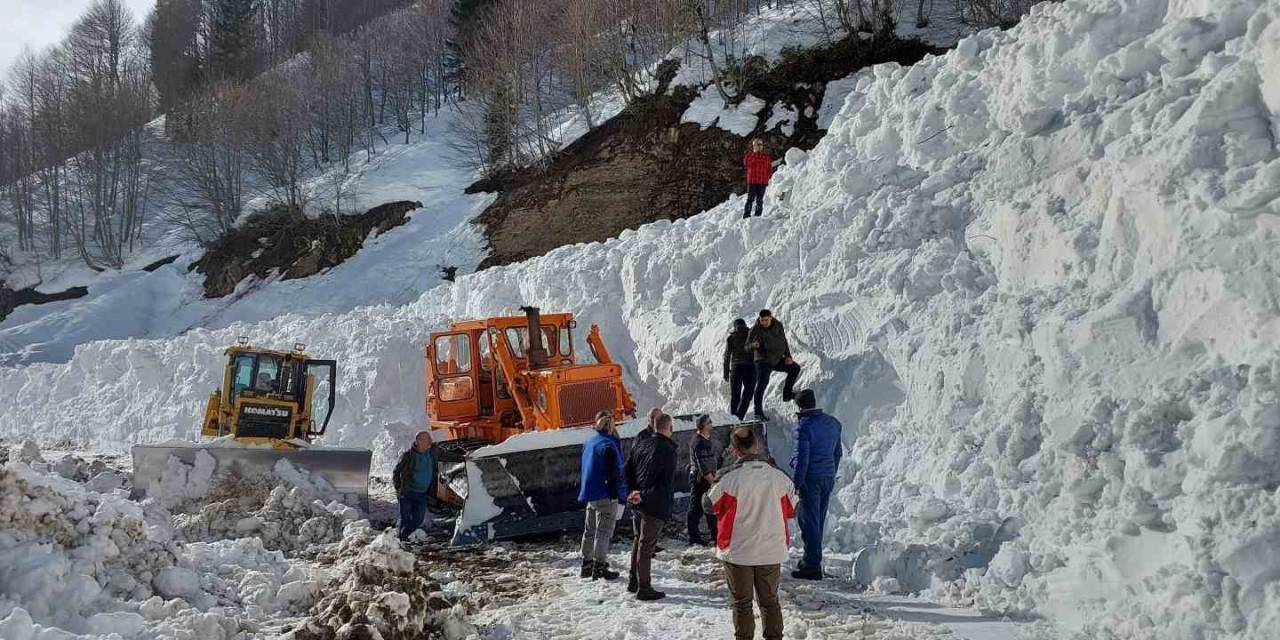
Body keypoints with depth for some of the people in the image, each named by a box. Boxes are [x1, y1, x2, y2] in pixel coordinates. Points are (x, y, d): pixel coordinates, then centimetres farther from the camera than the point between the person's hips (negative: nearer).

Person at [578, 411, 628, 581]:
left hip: (590, 493, 9)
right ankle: (599, 567, 0)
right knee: (603, 531, -2)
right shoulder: (608, 445, -17)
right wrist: (621, 496, -17)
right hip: (605, 496, -9)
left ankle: (587, 564, 23)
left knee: (590, 530, 16)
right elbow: (615, 473, -19)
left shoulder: (589, 443, 9)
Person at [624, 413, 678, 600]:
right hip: (655, 506, -7)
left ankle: (633, 581, 30)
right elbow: (667, 484, -19)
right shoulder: (668, 451, -15)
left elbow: (627, 471, 8)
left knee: (639, 540, 21)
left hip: (638, 502, 7)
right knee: (646, 545, -2)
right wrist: (645, 495, -15)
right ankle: (644, 588, 4)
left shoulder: (640, 444, 6)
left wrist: (634, 491, 3)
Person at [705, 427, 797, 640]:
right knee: (770, 600, 17)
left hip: (738, 551, -3)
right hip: (772, 551, 3)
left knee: (742, 603, 11)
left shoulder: (729, 477, -17)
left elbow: (711, 505, -3)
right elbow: (791, 509, 6)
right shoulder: (778, 476, -7)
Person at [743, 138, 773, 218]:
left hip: (763, 182, 2)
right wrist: (754, 152, -16)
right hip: (752, 181, -2)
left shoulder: (766, 156, 9)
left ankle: (758, 215, 9)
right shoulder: (750, 154, 3)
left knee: (760, 200, 5)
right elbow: (746, 163, -17)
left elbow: (770, 168, 13)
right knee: (750, 199, -6)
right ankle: (746, 215, -4)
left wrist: (769, 178, 5)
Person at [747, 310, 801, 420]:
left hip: (777, 359, 6)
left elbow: (784, 341, 8)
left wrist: (788, 356, -2)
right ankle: (758, 412, -19)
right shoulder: (755, 329, -15)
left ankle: (787, 393, 23)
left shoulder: (778, 326, -2)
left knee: (795, 368, 9)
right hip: (763, 361, -6)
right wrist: (753, 346, -41)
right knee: (762, 383, -19)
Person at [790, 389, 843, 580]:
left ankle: (812, 566, -2)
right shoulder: (833, 423, 8)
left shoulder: (804, 426, -16)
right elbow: (837, 452, 15)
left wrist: (796, 483, -10)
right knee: (819, 519, 17)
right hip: (829, 478, 8)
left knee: (809, 521, -2)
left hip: (811, 479, -7)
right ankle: (811, 559, 27)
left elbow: (802, 459, -17)